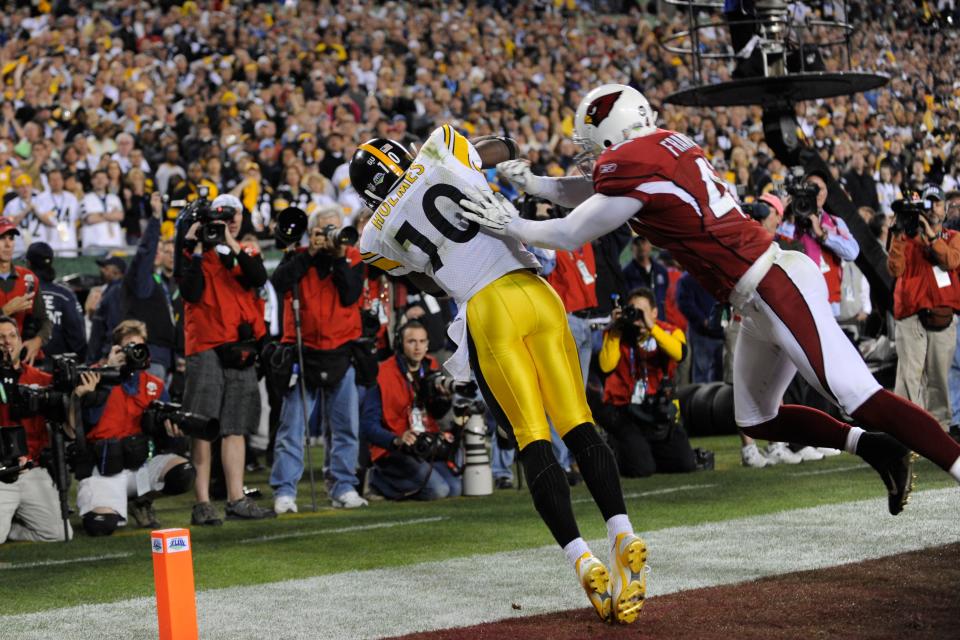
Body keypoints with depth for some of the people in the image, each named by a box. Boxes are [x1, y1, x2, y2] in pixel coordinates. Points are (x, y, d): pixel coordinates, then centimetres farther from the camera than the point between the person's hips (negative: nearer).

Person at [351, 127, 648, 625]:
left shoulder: (379, 235, 12)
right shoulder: (439, 151, 10)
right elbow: (507, 149, 29)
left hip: (488, 312, -2)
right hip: (536, 293, 2)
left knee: (532, 438, -1)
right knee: (579, 425, 4)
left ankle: (582, 561, -14)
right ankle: (622, 533, -12)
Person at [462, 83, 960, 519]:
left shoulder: (630, 164, -12)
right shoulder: (667, 148, 15)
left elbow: (572, 234, -4)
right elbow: (597, 196, 29)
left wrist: (510, 226, 9)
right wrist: (530, 183, 28)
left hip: (775, 287, -10)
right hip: (765, 297, 10)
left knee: (859, 397, -16)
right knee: (756, 420, 19)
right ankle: (877, 447, 14)